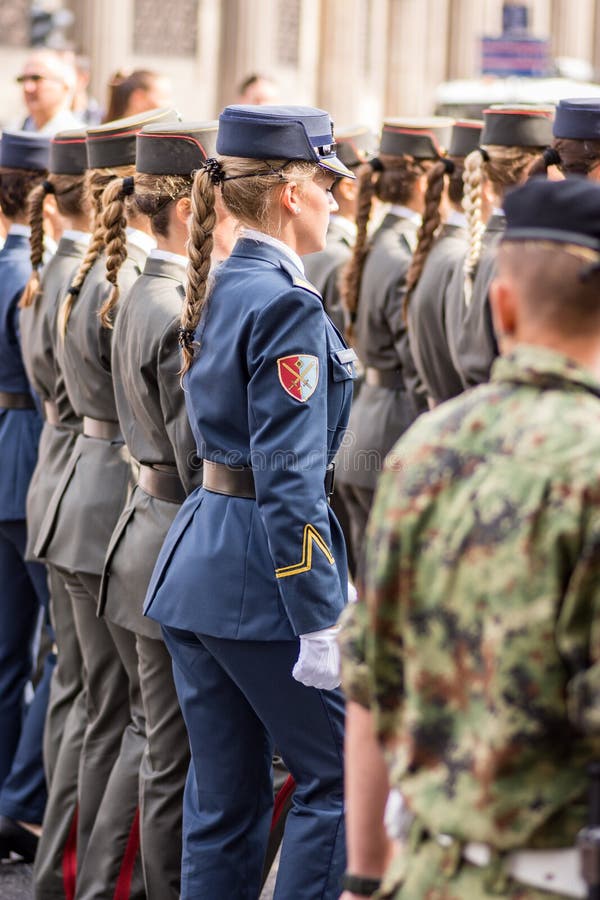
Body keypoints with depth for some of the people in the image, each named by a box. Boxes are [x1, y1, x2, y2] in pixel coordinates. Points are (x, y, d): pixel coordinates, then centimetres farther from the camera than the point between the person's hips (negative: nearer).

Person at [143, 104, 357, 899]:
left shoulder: (221, 289, 12)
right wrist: (321, 620, -20)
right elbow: (289, 479, -21)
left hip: (197, 564, 9)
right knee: (339, 774, 1)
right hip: (260, 572, -9)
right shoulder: (287, 304, -16)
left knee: (223, 799, 11)